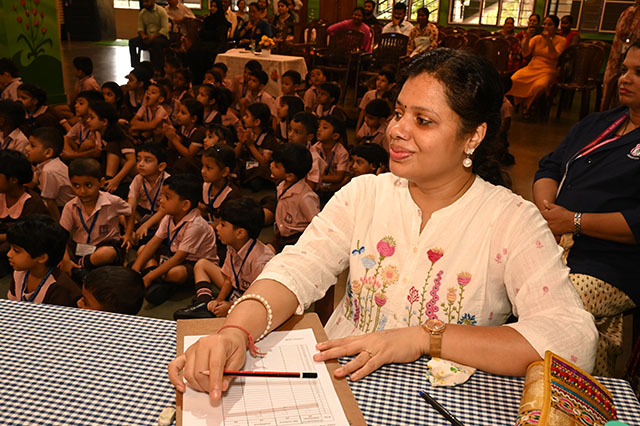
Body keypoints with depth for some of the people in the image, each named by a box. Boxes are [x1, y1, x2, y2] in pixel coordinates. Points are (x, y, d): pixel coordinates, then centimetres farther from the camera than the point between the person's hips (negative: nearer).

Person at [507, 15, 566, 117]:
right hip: (531, 67, 3)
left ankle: (528, 106, -9)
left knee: (540, 85, -38)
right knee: (513, 80, -29)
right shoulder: (537, 38, 17)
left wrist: (548, 40, -17)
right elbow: (525, 53, 5)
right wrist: (527, 38, -8)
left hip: (547, 70, -3)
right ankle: (521, 103, -6)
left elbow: (554, 56, -10)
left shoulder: (561, 40, 7)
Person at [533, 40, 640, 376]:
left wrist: (574, 222, -16)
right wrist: (546, 208, -5)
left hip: (611, 270, -7)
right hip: (554, 244, 8)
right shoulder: (597, 124, 20)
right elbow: (550, 167, 16)